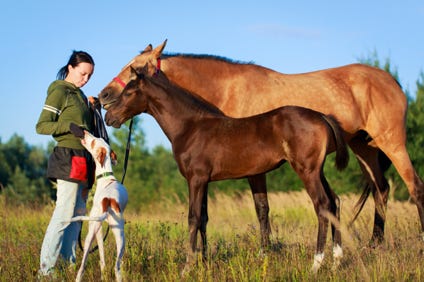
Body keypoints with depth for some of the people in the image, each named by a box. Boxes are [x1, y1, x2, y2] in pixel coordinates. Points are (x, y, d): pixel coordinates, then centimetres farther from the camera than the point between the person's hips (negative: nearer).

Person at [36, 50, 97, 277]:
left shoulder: (80, 95, 19)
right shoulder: (60, 92, -6)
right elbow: (41, 126, -12)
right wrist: (70, 125, -24)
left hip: (84, 161, 9)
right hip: (68, 158, -9)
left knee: (78, 214, 10)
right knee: (64, 213, -13)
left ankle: (68, 262, 14)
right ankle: (46, 268, -14)